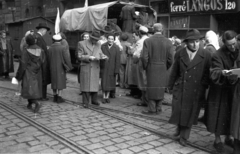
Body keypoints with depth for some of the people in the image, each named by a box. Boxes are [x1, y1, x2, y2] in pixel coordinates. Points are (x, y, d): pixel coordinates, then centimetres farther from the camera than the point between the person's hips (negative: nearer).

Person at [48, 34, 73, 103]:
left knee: (54, 81, 14)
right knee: (60, 81, 3)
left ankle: (55, 96, 20)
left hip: (52, 68, 4)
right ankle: (59, 97, 2)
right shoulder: (63, 47, -12)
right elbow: (67, 58, -13)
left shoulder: (50, 48, -1)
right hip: (60, 67, -4)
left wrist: (50, 66, 11)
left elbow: (49, 58, 2)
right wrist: (68, 67, -3)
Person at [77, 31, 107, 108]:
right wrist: (89, 57, -18)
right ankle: (85, 102, 6)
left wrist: (103, 56, -6)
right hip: (86, 68, -4)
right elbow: (79, 56, -5)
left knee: (95, 84, 9)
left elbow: (100, 53, 17)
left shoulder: (98, 44, 11)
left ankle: (94, 100, 22)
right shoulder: (82, 44, -2)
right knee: (86, 85, -1)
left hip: (96, 68, 4)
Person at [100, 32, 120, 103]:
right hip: (103, 68, 0)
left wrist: (116, 70, -6)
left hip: (111, 69, 0)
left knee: (110, 83, 9)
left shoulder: (116, 48, -5)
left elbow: (117, 60, -4)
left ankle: (107, 97, 22)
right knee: (104, 83, 3)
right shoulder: (103, 46, -2)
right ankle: (104, 97, 16)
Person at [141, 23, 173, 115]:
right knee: (161, 88, 13)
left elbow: (144, 57, -12)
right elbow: (170, 58, -4)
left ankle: (152, 109, 10)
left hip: (151, 69, -2)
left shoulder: (147, 41, -9)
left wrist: (145, 67, 3)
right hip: (163, 69, 2)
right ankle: (158, 108, 21)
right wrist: (166, 68, 11)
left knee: (152, 88, 6)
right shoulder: (168, 42, -3)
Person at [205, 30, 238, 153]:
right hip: (220, 91, -5)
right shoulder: (217, 55, -16)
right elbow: (214, 74, -25)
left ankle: (228, 138, 32)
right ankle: (217, 140, 19)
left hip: (234, 89, 5)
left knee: (231, 114, 13)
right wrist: (222, 73, -44)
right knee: (219, 115, 3)